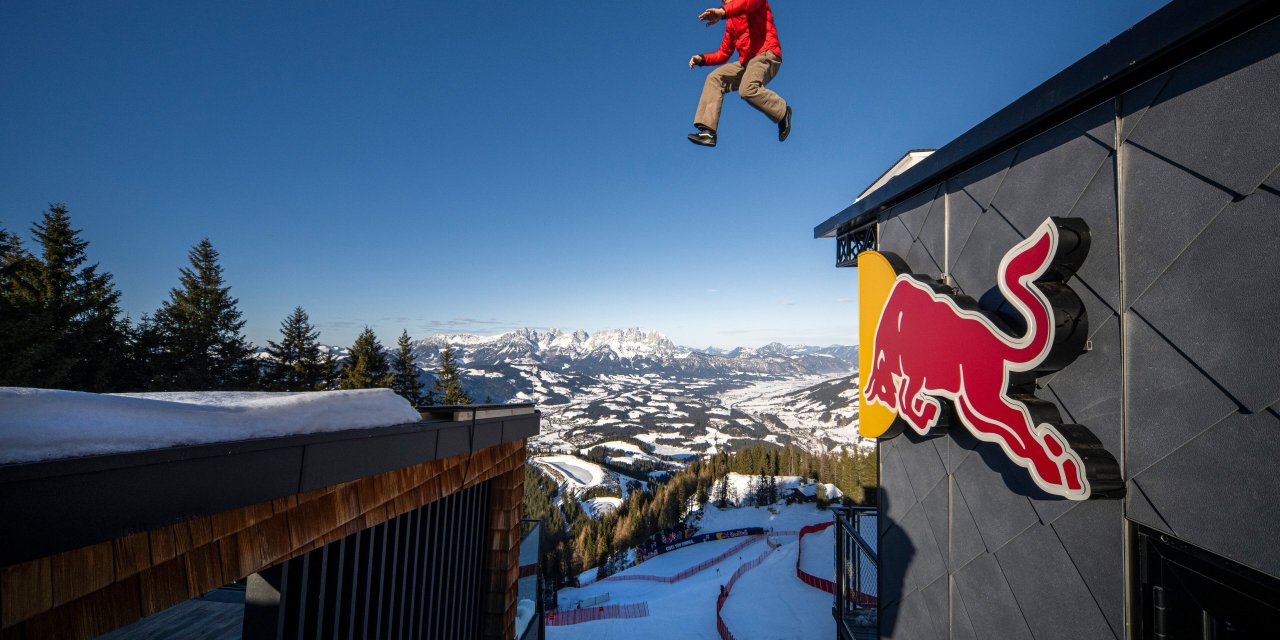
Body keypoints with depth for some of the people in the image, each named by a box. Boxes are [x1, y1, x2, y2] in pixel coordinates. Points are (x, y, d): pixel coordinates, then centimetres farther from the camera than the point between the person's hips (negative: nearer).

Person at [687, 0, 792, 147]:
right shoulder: (731, 22, 23)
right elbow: (724, 53, 21)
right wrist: (702, 59, 6)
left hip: (766, 54, -8)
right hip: (746, 62, 8)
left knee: (747, 90, -32)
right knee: (714, 78, -4)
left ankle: (782, 111, -8)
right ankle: (708, 131, -15)